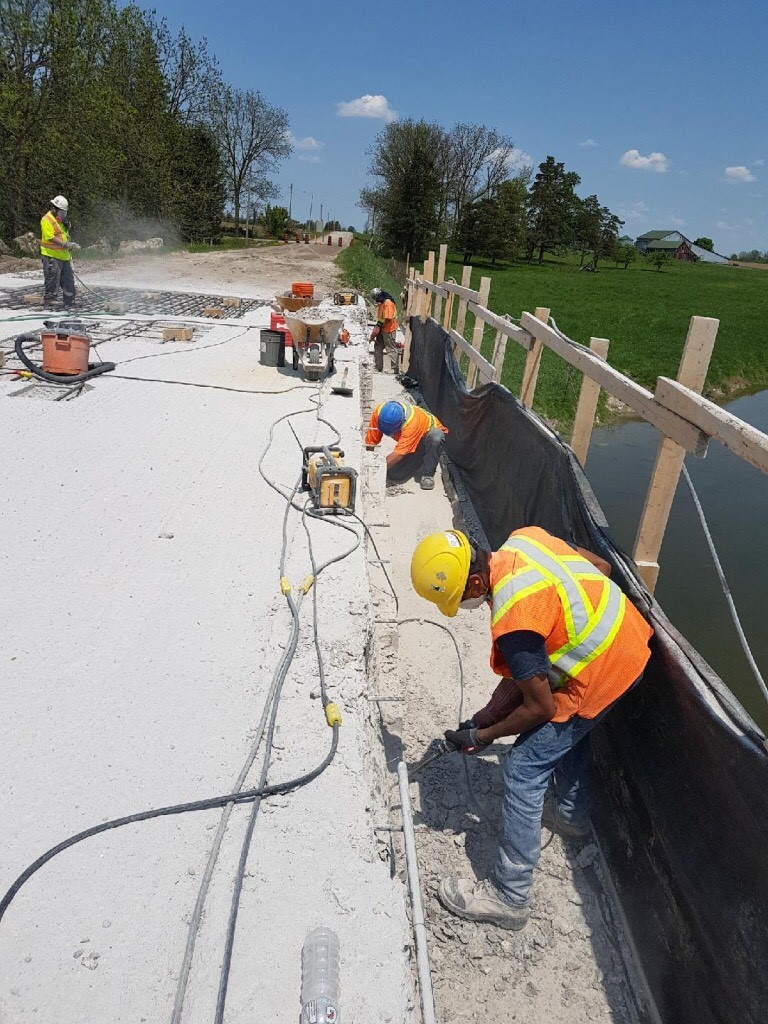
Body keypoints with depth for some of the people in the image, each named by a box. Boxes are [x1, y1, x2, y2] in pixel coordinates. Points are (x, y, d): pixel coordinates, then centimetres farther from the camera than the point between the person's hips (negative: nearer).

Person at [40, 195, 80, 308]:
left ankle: (70, 300, 20)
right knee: (53, 278, -7)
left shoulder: (60, 220, 19)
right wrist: (65, 244, -26)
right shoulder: (46, 220, -9)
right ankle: (50, 298, 0)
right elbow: (50, 237, -20)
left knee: (68, 278, 12)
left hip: (63, 255, 9)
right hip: (51, 256, -9)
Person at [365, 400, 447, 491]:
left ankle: (428, 474, -20)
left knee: (436, 438, -41)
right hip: (410, 442, 5)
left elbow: (398, 454, -43)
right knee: (393, 475, -16)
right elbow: (370, 443, -18)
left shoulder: (412, 422, -41)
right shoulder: (378, 412, -27)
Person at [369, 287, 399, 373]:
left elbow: (388, 318, -24)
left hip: (389, 330, -10)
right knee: (378, 348, 12)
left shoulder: (388, 303, -19)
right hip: (382, 329, 10)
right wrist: (378, 325, 3)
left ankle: (395, 369, 2)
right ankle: (379, 368, 19)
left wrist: (379, 325, -16)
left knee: (391, 350, -4)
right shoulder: (381, 303, 10)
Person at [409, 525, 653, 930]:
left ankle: (508, 897, 12)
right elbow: (602, 566, 6)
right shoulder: (524, 537, -8)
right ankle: (570, 813, 54)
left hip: (601, 676, -9)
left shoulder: (512, 622, -30)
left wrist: (482, 735, -4)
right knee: (569, 727, 32)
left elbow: (541, 708, -19)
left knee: (523, 770, -1)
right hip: (630, 636, 9)